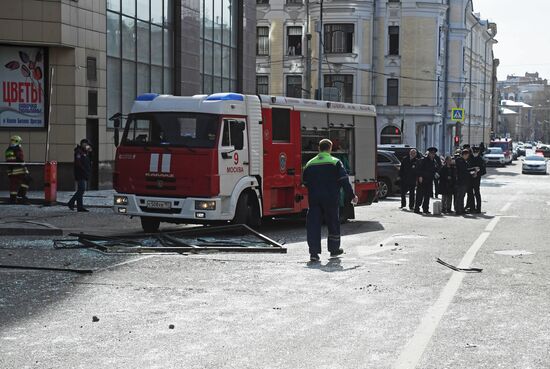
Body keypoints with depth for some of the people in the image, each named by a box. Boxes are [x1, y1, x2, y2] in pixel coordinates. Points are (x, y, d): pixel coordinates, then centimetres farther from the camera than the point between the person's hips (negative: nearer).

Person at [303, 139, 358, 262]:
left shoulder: (310, 164, 9)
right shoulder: (335, 162, -3)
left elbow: (305, 183, 14)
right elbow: (344, 181, -6)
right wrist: (351, 196, 1)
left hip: (314, 199, 2)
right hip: (331, 199, -2)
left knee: (313, 224, 0)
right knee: (333, 223, 14)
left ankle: (314, 252, -10)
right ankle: (334, 249, 25)